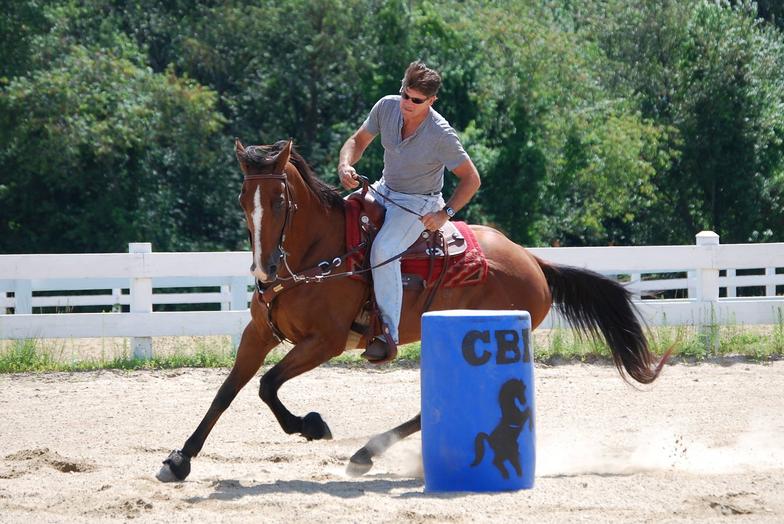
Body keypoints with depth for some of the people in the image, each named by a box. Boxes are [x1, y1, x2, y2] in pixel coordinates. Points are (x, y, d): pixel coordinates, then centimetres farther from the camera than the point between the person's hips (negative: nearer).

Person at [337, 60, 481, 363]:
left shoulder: (441, 135, -24)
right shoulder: (387, 107, -11)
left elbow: (471, 180, -14)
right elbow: (359, 140, 4)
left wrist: (444, 214, -23)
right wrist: (345, 165, -17)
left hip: (419, 204, -7)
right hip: (383, 190, 7)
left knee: (382, 250, -30)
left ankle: (388, 333, -28)